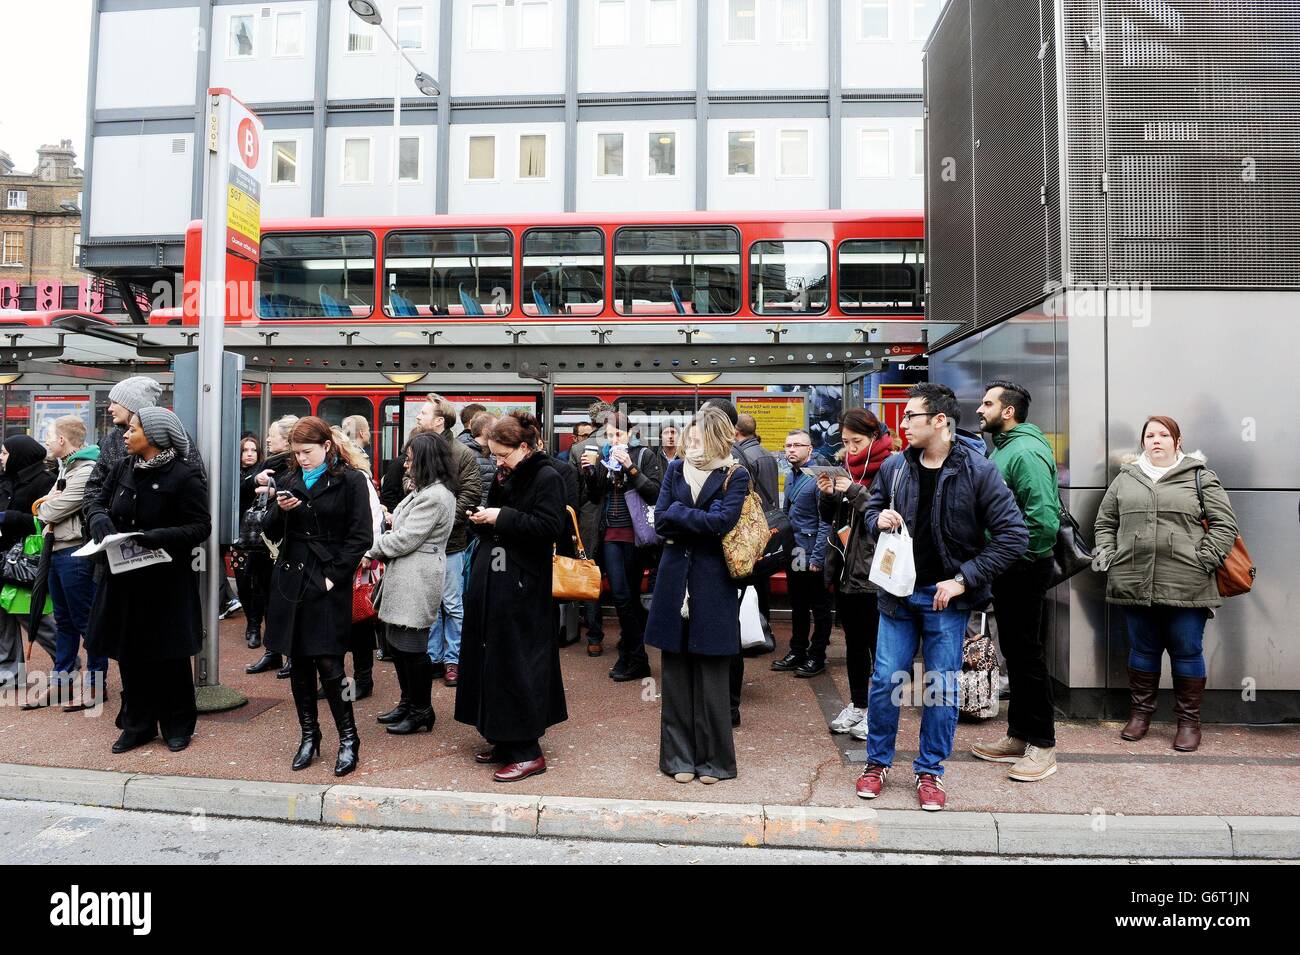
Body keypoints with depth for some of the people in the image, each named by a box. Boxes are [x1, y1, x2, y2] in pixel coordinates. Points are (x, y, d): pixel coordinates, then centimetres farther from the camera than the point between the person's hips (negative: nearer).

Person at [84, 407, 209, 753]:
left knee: (169, 656, 5)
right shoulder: (123, 468, 5)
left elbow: (200, 527, -15)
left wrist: (155, 537, -27)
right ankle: (138, 724, 27)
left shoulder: (185, 476, -13)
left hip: (168, 581, -5)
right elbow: (96, 503, 12)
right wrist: (101, 520, -11)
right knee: (129, 653, 12)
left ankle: (177, 725, 22)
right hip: (125, 577, 6)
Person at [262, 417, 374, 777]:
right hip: (290, 581, 5)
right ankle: (309, 736, 23)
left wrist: (334, 576, -12)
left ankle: (348, 739, 8)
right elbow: (272, 533, 13)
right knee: (299, 662, 10)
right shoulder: (290, 480, 11)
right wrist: (280, 510, -7)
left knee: (328, 663, -6)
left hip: (328, 584, -5)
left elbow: (361, 536, -8)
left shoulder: (350, 480, -4)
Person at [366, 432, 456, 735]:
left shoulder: (434, 496, -17)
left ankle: (421, 712, 12)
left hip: (416, 581, -11)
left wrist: (372, 550, -3)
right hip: (404, 577, 11)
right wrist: (378, 550, 6)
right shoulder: (425, 491, 17)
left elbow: (405, 539, -18)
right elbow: (404, 530, 20)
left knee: (411, 645, -2)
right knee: (397, 641, 17)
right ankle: (408, 702, 30)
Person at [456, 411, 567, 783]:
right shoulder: (504, 478, 15)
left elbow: (549, 527, -21)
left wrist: (502, 517, -19)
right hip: (491, 583, 9)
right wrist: (483, 521, 2)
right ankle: (504, 739, 24)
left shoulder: (547, 479, -10)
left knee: (516, 664, -5)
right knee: (490, 659, 12)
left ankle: (527, 751, 4)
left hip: (521, 588, -9)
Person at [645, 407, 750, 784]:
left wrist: (678, 512, -8)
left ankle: (713, 758, 18)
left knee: (712, 675, 4)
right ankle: (679, 755, 20)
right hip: (675, 579, 3)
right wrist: (701, 521, -10)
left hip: (713, 583, -3)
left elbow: (723, 520, -17)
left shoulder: (736, 476, -2)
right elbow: (660, 520, -1)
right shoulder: (676, 469, 9)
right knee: (676, 674, 8)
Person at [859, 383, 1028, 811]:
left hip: (946, 597, -3)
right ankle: (877, 761, 25)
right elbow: (873, 509, 16)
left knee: (943, 687, 7)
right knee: (884, 679, 6)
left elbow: (1014, 535, -12)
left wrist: (964, 579, -14)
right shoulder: (893, 467, 0)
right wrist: (878, 519, -9)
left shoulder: (978, 471, -12)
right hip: (898, 592, 3)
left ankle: (930, 770, 25)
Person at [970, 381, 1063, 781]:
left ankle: (1042, 745, 13)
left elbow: (1043, 520, -27)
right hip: (1006, 568, 10)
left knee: (1027, 654, 0)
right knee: (1015, 652, 16)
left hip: (1023, 568, -10)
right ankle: (1018, 736, 28)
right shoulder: (1002, 448, 13)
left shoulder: (1026, 452, -18)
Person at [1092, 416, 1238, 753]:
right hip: (1133, 585, 2)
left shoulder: (1200, 477, 5)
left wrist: (1204, 560, -8)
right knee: (1142, 651, 13)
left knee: (1187, 653, 6)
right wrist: (1106, 556, 6)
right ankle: (1141, 713, 26)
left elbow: (1224, 523, 1)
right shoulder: (1125, 479, 12)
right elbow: (1105, 522, 18)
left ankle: (1189, 721, 20)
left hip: (1186, 587, -2)